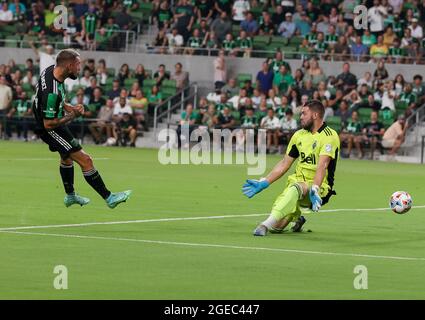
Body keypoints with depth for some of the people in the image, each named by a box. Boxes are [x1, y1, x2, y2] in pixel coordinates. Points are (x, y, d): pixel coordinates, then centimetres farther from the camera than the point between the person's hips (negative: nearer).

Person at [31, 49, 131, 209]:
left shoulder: (51, 70, -9)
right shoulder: (52, 92, -37)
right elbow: (48, 124, -29)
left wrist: (69, 107, 1)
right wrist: (72, 116, -20)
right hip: (50, 129, -10)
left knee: (67, 157, 30)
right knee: (86, 161, -8)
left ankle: (70, 196, 48)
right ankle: (109, 198, 0)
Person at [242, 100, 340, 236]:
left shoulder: (329, 136, -8)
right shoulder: (299, 135, 14)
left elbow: (322, 166, -22)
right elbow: (284, 164, 17)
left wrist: (314, 190, -34)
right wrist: (263, 183, 10)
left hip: (319, 187, -7)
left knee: (295, 188, -41)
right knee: (276, 227, -10)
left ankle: (266, 224, -50)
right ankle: (296, 218, 24)